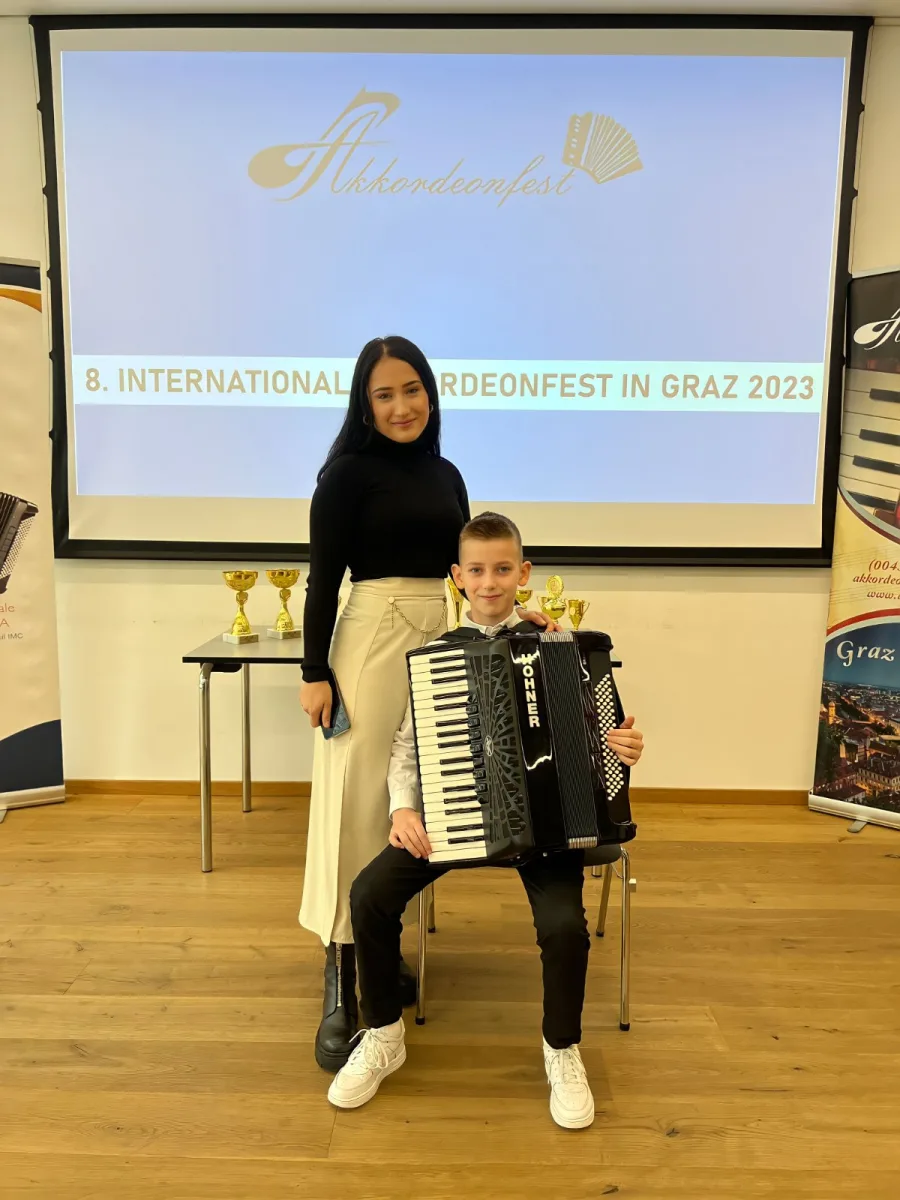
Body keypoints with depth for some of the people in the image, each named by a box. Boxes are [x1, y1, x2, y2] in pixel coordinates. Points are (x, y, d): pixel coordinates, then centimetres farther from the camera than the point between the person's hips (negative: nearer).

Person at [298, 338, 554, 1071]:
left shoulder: (446, 475, 14)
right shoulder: (349, 472, -4)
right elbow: (324, 579, -7)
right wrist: (315, 672, -12)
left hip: (442, 642, 7)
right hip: (373, 639, -6)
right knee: (359, 805, -5)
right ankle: (340, 988, 4)